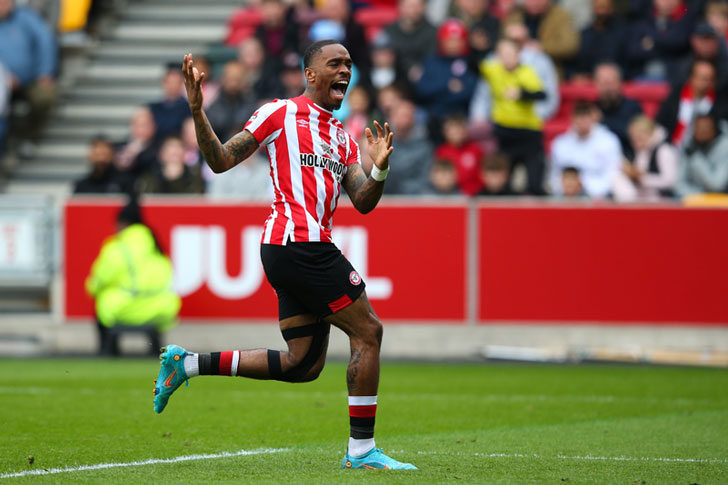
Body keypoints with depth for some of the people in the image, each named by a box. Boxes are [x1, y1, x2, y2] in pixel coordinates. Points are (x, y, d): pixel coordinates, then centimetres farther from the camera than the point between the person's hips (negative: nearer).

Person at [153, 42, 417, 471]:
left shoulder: (344, 138, 21)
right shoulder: (282, 113, 0)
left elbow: (363, 202, 14)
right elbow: (220, 161, -1)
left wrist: (379, 169, -6)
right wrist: (198, 112, -16)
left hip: (299, 254, 9)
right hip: (298, 240, -9)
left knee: (303, 364, 8)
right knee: (367, 330, -8)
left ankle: (188, 364, 14)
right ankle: (361, 449, -5)